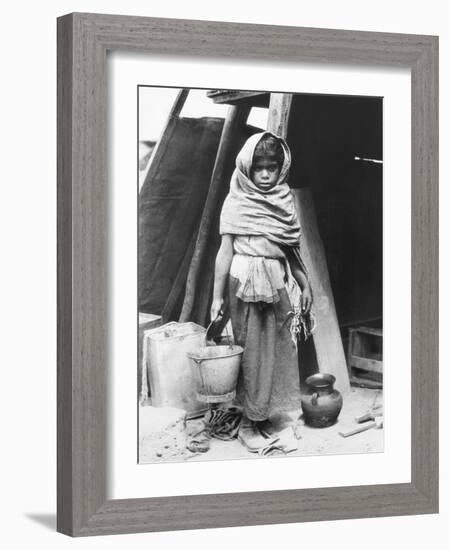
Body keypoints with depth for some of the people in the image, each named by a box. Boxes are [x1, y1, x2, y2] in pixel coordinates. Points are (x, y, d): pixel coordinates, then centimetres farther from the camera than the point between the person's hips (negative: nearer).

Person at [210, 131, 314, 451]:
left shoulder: (284, 200, 9)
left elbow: (291, 250, 14)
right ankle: (249, 424, 8)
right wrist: (217, 296, -6)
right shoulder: (237, 204, -5)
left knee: (279, 349, 8)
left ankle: (265, 414, 20)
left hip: (279, 282, 5)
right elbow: (225, 251, -5)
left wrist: (305, 284, 13)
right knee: (254, 351, -1)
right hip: (248, 282, -5)